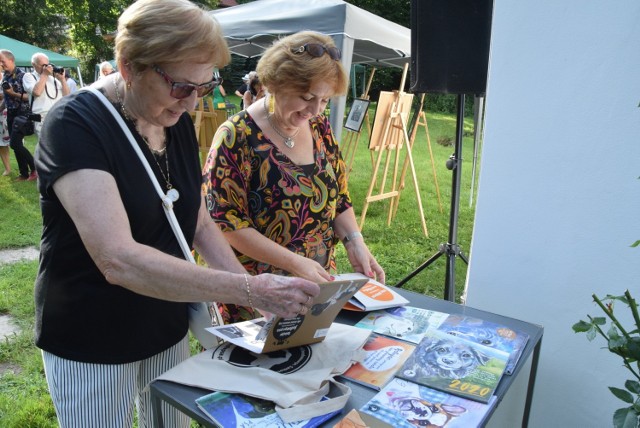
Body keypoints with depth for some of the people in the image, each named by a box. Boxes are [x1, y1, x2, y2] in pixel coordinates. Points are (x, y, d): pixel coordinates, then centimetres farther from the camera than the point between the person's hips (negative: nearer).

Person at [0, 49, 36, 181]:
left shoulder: (22, 75, -11)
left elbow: (29, 96, -15)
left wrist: (14, 94, -25)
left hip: (22, 113, -7)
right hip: (11, 114, 7)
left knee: (15, 143, -12)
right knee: (16, 144, 6)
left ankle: (35, 169, 0)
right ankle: (24, 174, 13)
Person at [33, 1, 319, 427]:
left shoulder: (179, 123, -2)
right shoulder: (75, 124, -23)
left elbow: (199, 223, 4)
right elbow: (118, 259, -34)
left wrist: (257, 292, -9)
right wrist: (248, 289, -37)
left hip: (169, 327, 6)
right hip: (91, 344, -5)